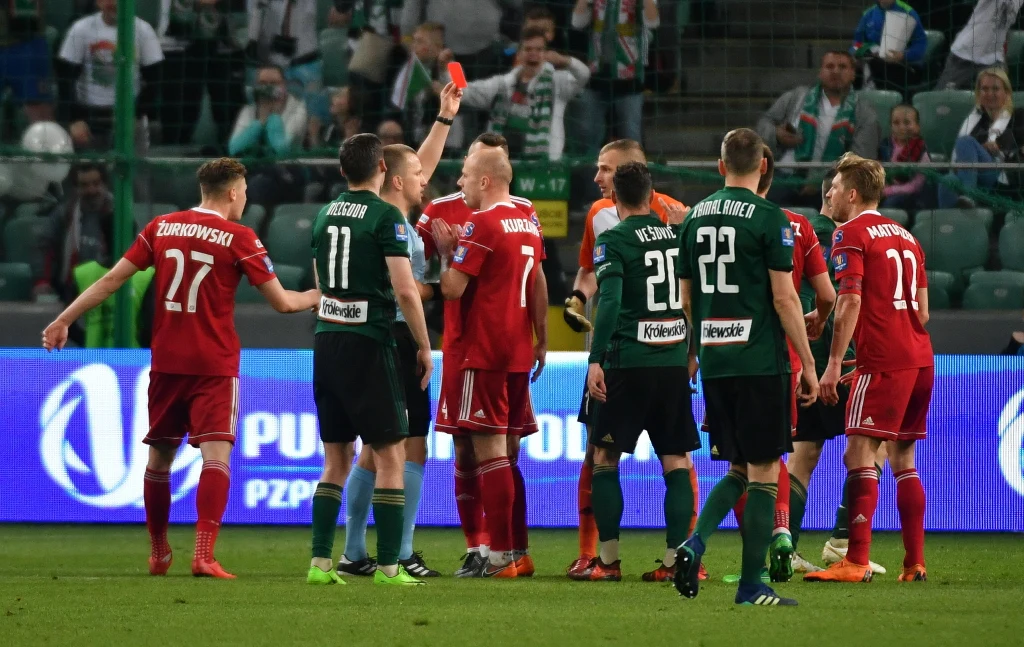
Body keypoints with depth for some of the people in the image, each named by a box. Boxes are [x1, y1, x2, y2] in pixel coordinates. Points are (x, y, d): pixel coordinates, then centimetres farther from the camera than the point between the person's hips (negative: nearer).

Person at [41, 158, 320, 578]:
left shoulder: (161, 228, 5)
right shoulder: (239, 239, -5)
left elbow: (111, 280, 6)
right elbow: (282, 302, -2)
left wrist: (64, 320, 14)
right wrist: (323, 296, 18)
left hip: (166, 362, 4)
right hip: (214, 365, -4)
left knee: (159, 456, 16)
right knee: (216, 455, -9)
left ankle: (158, 554, 28)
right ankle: (204, 555, -24)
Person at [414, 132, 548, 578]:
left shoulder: (523, 212, 6)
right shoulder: (441, 211, 4)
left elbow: (537, 277, 11)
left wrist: (541, 340, 8)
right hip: (460, 345, 1)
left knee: (506, 450, -1)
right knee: (465, 453, 1)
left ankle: (517, 550, 2)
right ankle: (476, 548, 8)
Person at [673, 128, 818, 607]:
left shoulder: (695, 217, 9)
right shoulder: (769, 218, -8)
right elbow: (784, 298, -11)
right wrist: (808, 363, -4)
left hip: (713, 363, 6)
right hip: (761, 362, -6)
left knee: (738, 469, 16)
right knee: (764, 473, 1)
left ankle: (695, 543, -7)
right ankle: (751, 586, 0)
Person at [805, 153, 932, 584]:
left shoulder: (851, 233, -4)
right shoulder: (905, 236, 20)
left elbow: (850, 302, -14)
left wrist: (834, 363, -14)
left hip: (883, 362, -8)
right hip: (920, 358, 8)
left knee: (859, 455, -10)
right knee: (903, 460, 13)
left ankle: (856, 562, -19)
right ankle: (915, 563, 11)